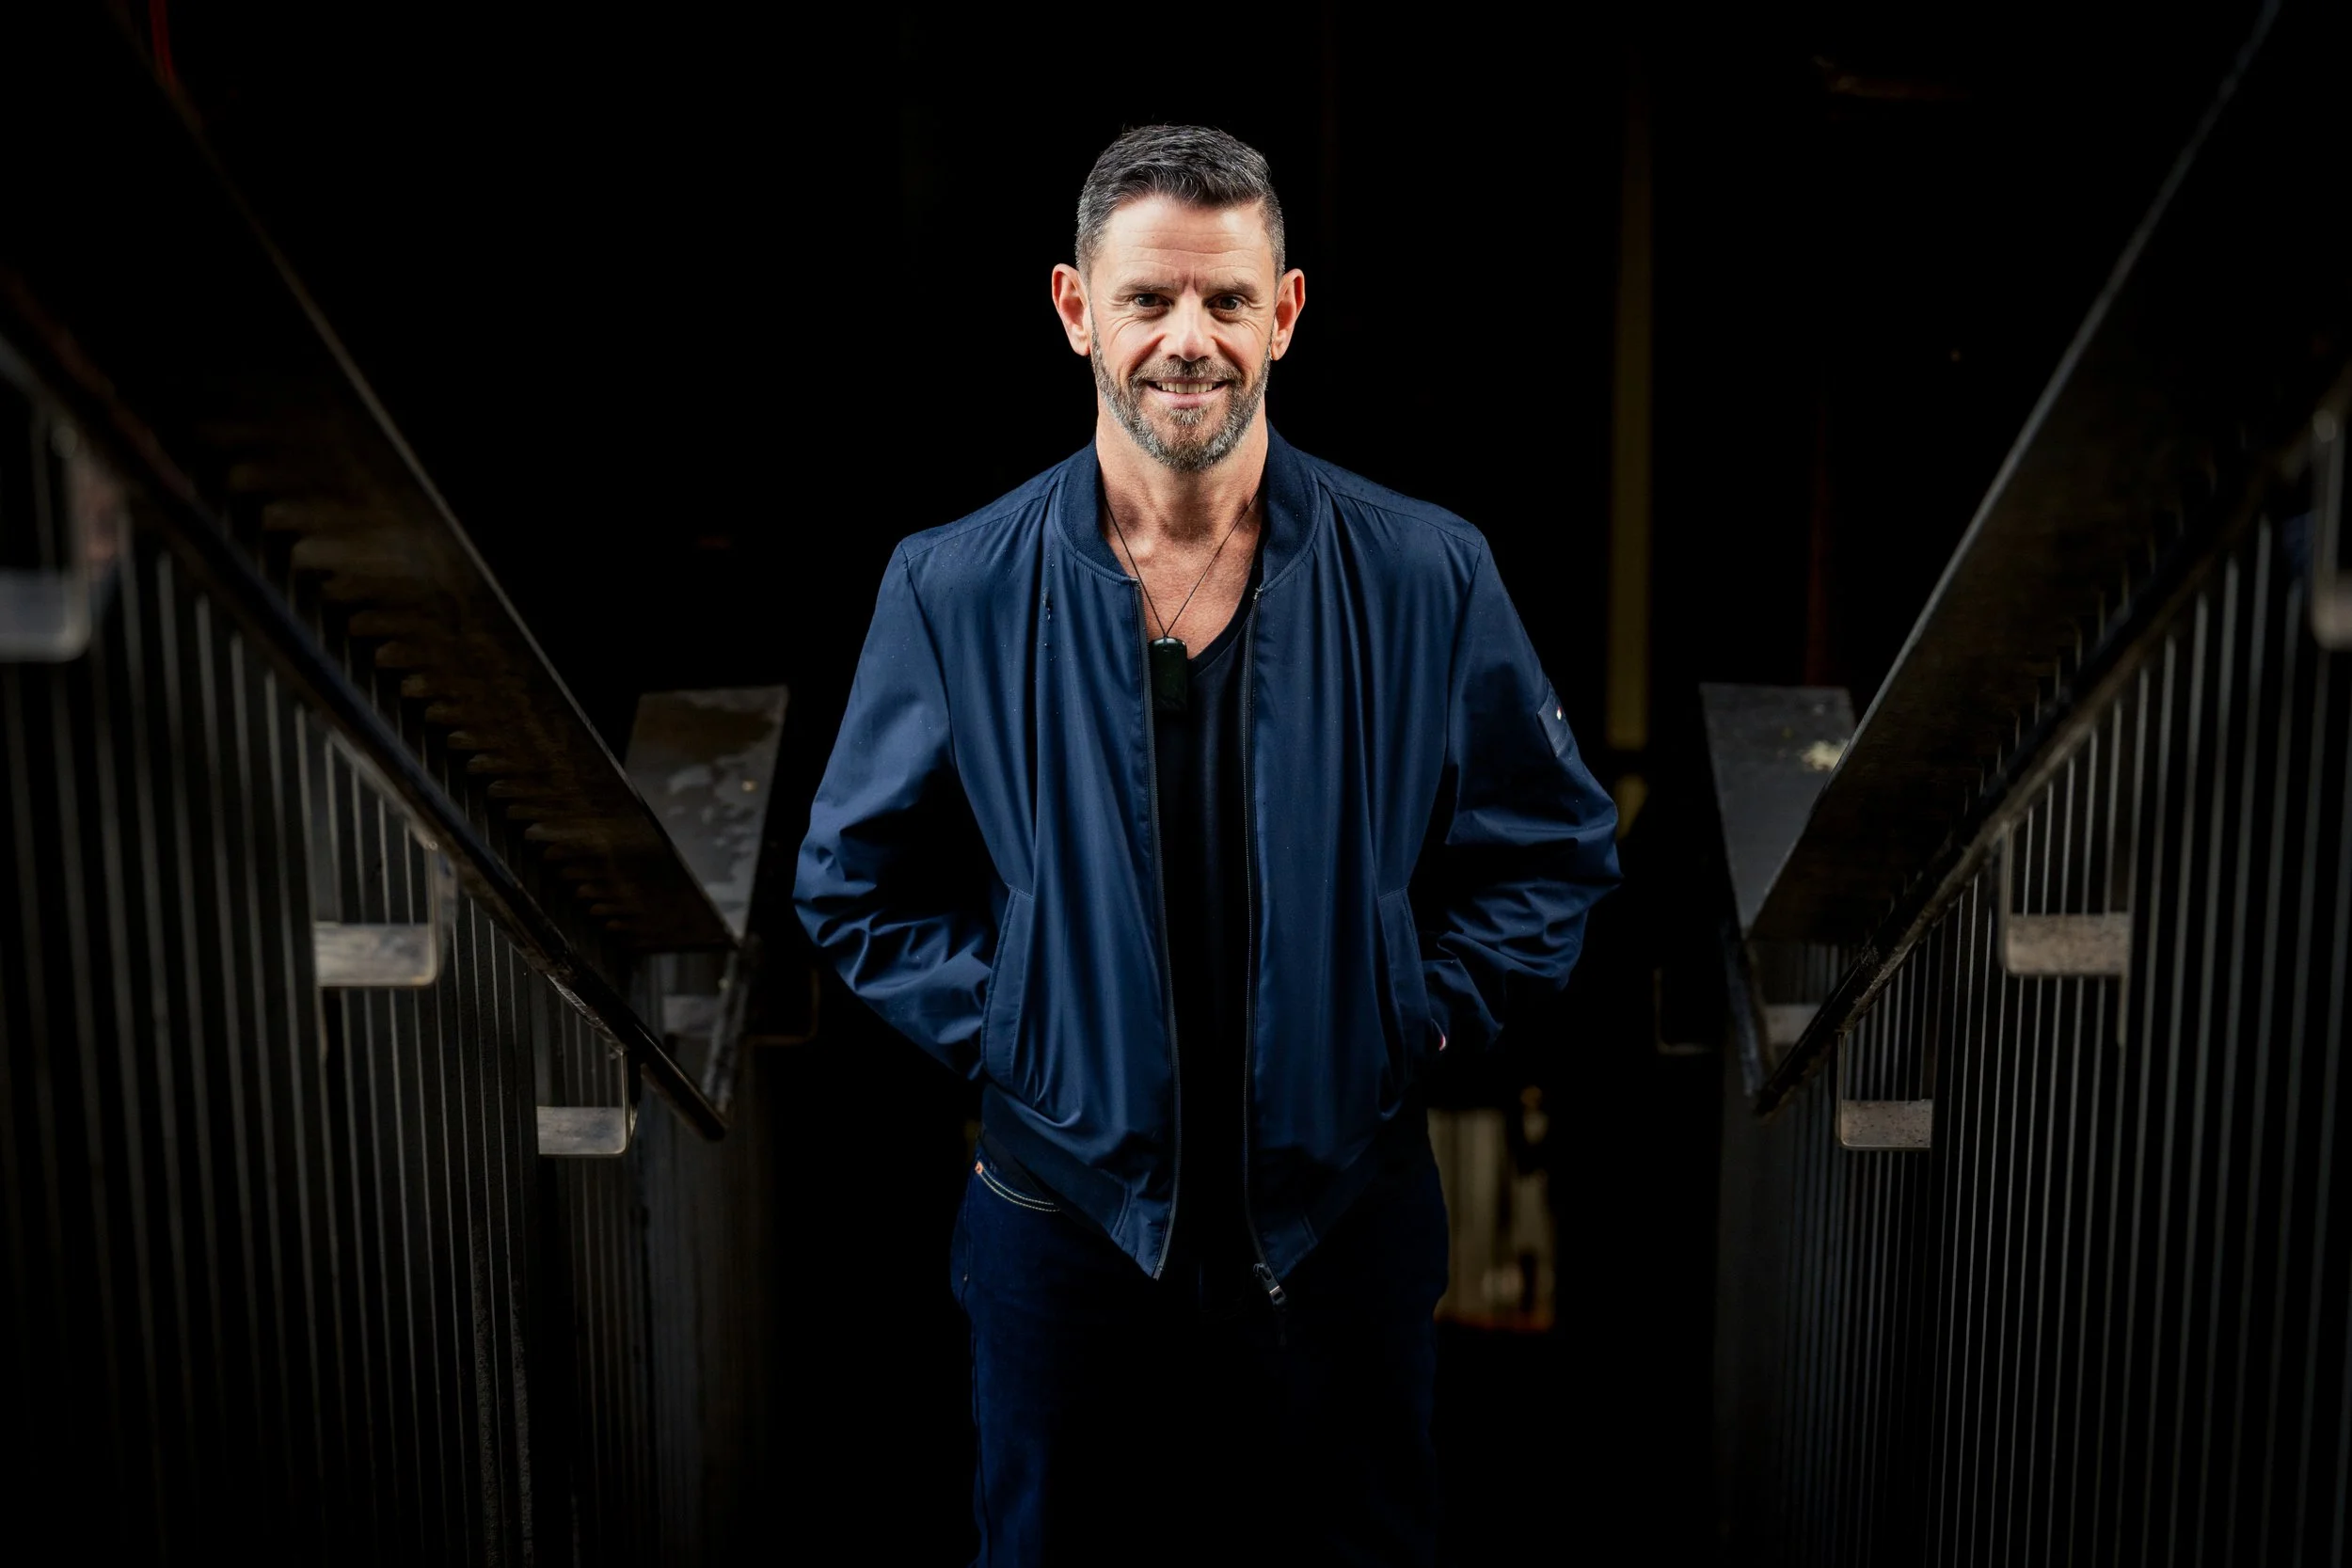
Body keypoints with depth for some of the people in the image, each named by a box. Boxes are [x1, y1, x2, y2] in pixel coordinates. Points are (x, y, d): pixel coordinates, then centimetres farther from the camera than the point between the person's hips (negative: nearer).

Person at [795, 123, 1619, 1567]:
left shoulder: (1428, 577, -6)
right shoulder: (955, 592, -6)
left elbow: (1555, 849, 4)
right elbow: (862, 883, 4)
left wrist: (1421, 1016, -5)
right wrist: (1006, 1029, -6)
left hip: (1346, 1219, 1)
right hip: (1066, 1219, 0)